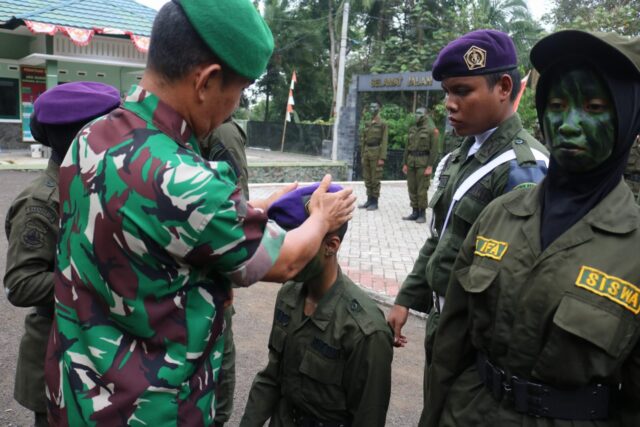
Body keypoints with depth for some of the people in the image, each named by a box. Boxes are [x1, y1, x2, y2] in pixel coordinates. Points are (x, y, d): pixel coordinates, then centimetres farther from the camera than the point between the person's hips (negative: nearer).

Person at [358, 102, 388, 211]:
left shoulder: (383, 125, -7)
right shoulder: (368, 125, 14)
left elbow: (384, 142, -11)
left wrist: (382, 158, -17)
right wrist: (362, 155, 12)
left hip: (376, 153, -7)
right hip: (367, 152, 7)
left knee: (375, 179, -4)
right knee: (367, 178, 8)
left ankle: (375, 203, 2)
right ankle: (369, 200, 16)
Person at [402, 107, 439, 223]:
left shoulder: (432, 129, -7)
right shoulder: (412, 129, 13)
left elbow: (434, 149, -11)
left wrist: (430, 166, -17)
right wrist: (405, 164, 11)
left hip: (423, 163, -6)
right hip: (411, 162, 7)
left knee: (422, 189, -5)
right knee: (412, 188, 7)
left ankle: (422, 215, 3)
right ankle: (415, 213, 14)